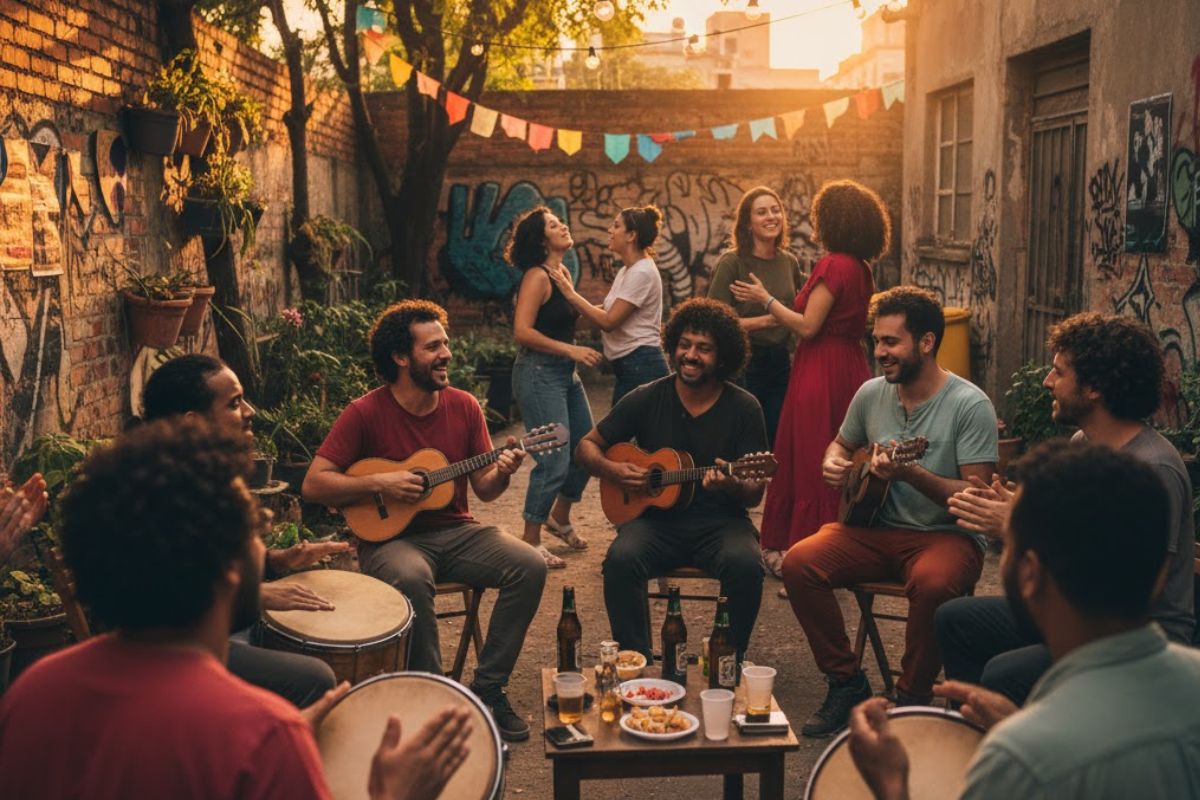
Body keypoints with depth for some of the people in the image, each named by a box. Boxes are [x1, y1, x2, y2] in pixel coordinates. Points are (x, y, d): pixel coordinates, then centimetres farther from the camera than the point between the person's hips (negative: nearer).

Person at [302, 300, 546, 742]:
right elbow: (313, 484, -12)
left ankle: (487, 689, -7)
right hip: (389, 537, -4)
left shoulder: (463, 406, 3)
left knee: (529, 565, -19)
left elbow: (483, 489, 5)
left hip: (455, 530, 4)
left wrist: (501, 473, -17)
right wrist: (379, 482, -21)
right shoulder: (365, 413, -9)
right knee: (410, 579, -38)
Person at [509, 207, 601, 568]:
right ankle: (530, 541, 5)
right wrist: (570, 349, -22)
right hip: (539, 373, -9)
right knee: (555, 460, -8)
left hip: (565, 374, 9)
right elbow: (522, 331, -22)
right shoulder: (537, 276, -14)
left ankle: (560, 517, 35)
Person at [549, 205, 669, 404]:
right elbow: (606, 311, 8)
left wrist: (571, 294, -13)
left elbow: (609, 322, -19)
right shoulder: (626, 271, 15)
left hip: (641, 367, -10)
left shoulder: (642, 273, -15)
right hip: (626, 367, 10)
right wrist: (571, 292, -2)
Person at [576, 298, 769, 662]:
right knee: (621, 559, -30)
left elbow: (755, 494, 0)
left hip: (719, 521, 0)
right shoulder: (646, 399, 2)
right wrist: (612, 470, -11)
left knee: (746, 563, -32)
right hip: (656, 518, 1)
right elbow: (587, 446, 11)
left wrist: (732, 485, -24)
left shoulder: (744, 408, 0)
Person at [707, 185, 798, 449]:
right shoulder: (732, 262, -10)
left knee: (775, 443, 11)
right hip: (743, 365, -6)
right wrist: (765, 320, -19)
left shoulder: (789, 262, 8)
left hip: (780, 363, 6)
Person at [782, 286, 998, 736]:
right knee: (799, 563, -18)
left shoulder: (970, 405, -12)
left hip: (947, 535, -5)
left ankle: (912, 699, -12)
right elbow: (842, 444, 23)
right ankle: (847, 683, -1)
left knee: (932, 583, -38)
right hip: (878, 528, 5)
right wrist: (833, 464, -1)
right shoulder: (871, 394, 5)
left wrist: (910, 473, -29)